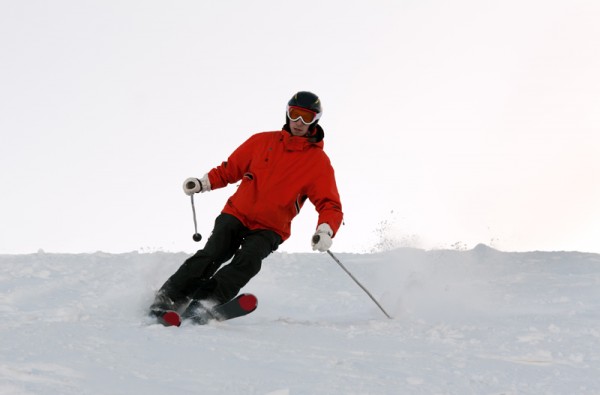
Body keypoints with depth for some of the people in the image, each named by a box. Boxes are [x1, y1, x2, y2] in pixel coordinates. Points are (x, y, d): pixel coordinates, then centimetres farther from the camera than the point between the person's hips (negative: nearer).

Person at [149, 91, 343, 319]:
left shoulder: (319, 162, 1)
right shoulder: (263, 141, 7)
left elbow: (330, 205, -3)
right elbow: (231, 168, 16)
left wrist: (325, 231, -24)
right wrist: (203, 184, 0)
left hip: (269, 229, -2)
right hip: (237, 214, 2)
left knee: (247, 261, -29)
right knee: (212, 255, -20)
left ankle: (200, 305, -38)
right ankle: (166, 300, -19)